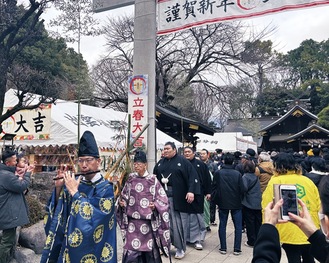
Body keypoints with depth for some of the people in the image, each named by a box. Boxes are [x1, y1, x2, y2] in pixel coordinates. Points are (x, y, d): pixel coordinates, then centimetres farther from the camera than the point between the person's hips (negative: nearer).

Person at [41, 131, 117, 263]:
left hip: (91, 250, -4)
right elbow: (58, 210, 4)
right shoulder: (75, 182, 1)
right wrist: (58, 188, -11)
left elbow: (92, 217, -25)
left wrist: (74, 192, -23)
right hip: (69, 246, 4)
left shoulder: (106, 188, -14)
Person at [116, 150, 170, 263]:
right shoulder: (131, 179, 2)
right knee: (131, 250, 1)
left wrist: (155, 205, -20)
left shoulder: (153, 180, -6)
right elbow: (124, 195, 12)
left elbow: (163, 198, -3)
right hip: (133, 219, 2)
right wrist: (121, 201, -7)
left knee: (149, 248, 11)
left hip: (148, 220, -2)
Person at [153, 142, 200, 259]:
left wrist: (191, 191, -18)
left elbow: (192, 175, -10)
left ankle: (180, 248, 13)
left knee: (178, 222, 0)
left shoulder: (182, 161, -3)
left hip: (178, 197, -4)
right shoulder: (160, 163, 13)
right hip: (162, 196, 5)